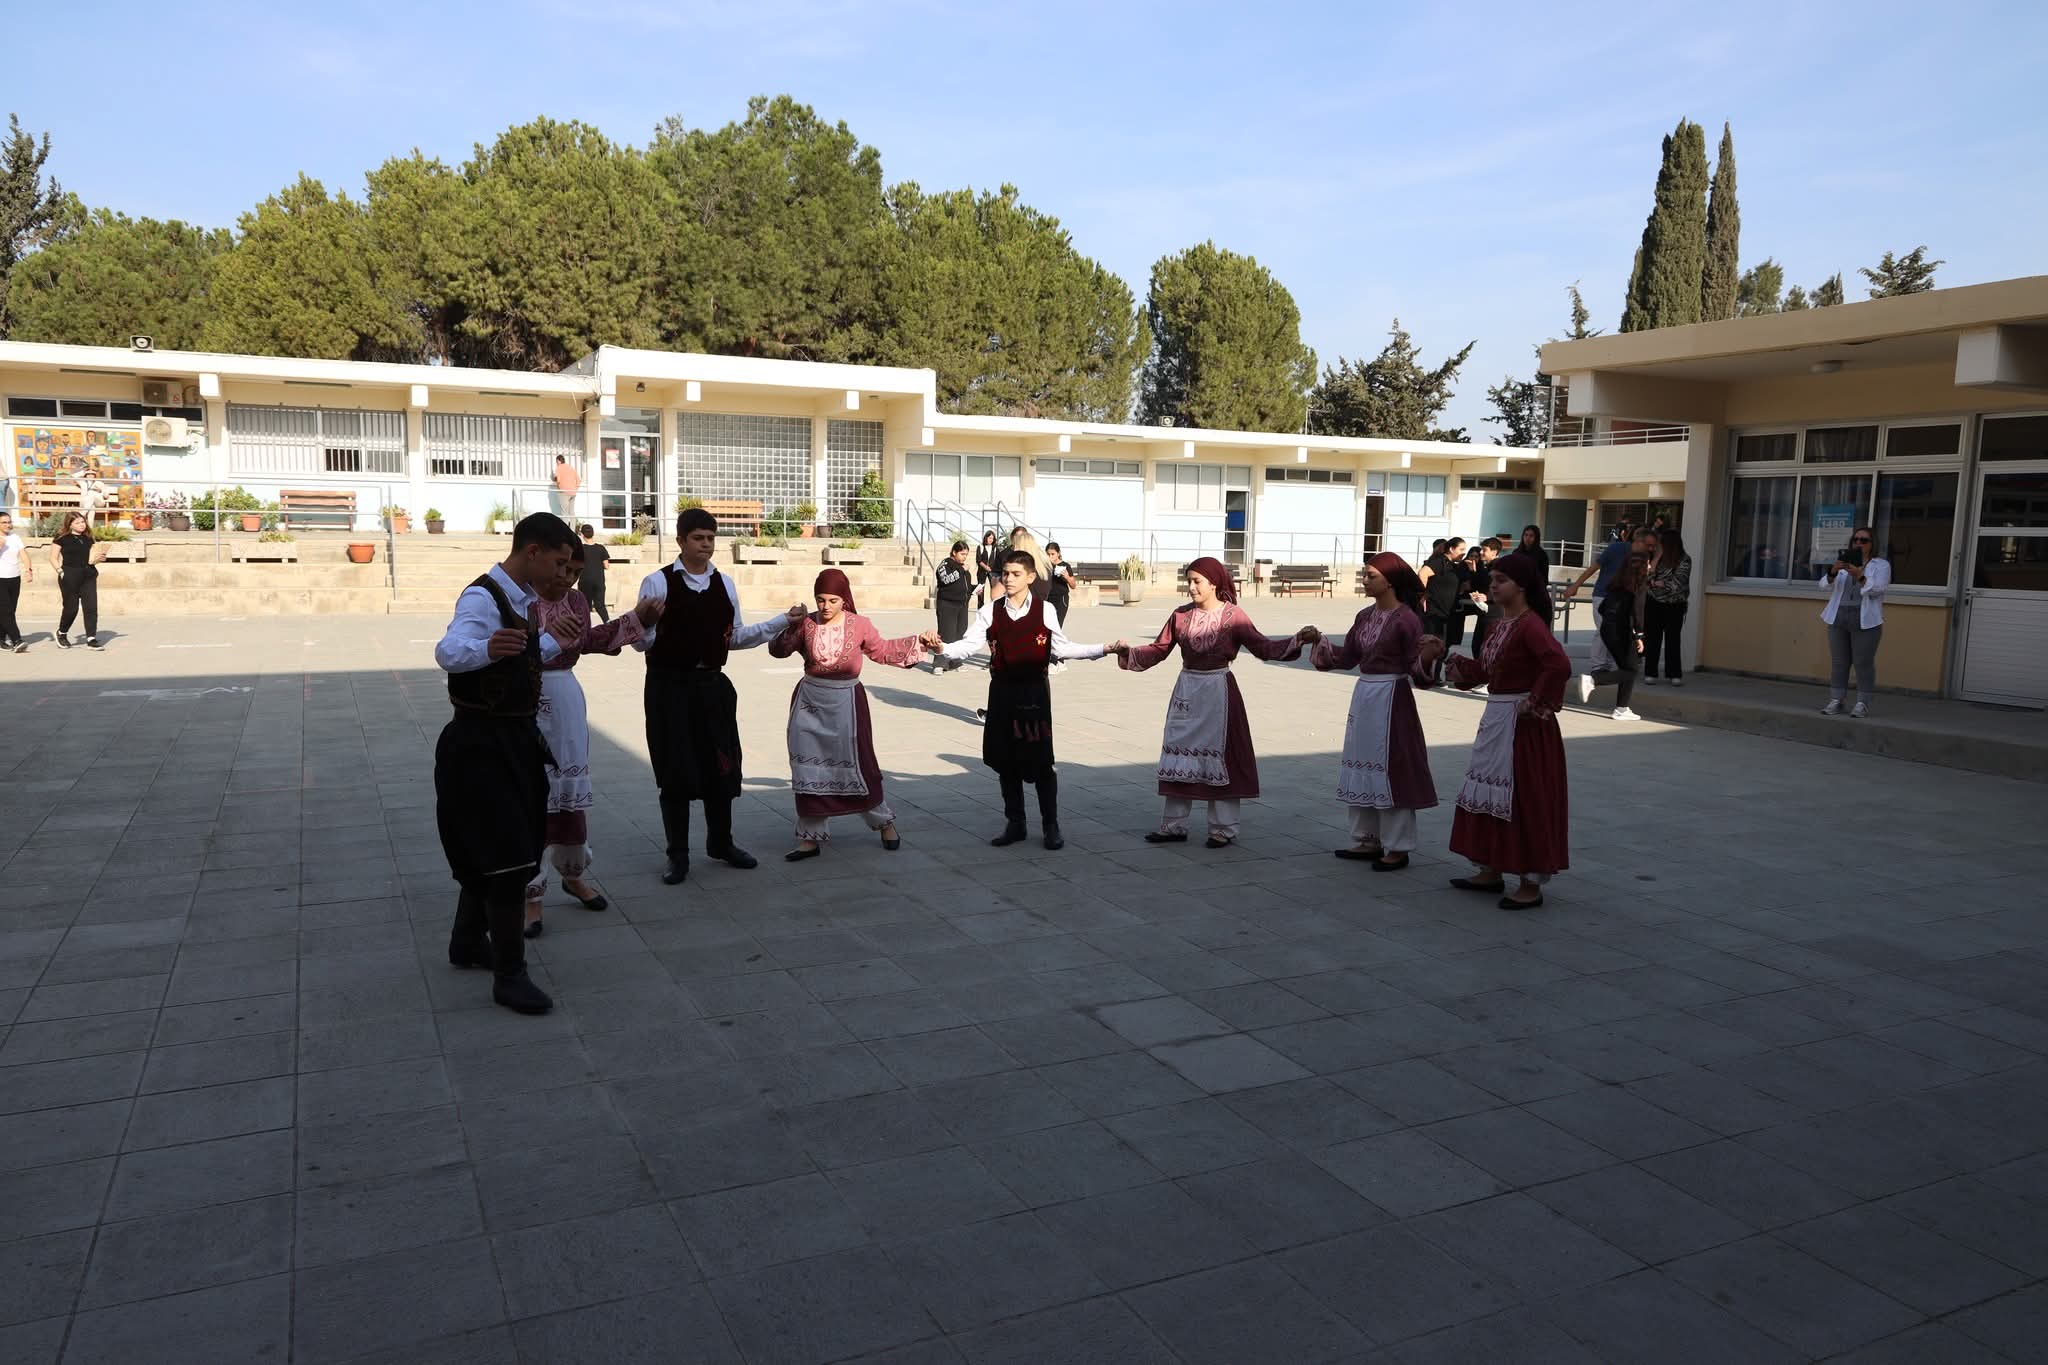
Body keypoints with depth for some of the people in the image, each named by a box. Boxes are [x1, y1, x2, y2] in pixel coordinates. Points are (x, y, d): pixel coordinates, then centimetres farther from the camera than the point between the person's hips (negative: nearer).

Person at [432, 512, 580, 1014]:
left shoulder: (522, 598, 9)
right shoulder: (483, 598, -21)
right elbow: (448, 652, -41)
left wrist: (557, 642, 32)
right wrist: (488, 649, -60)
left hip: (513, 738, 10)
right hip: (482, 743, -10)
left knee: (490, 846, 21)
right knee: (506, 854, -8)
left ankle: (468, 941, 39)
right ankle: (509, 975, 1)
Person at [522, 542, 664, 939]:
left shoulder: (576, 600, 8)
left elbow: (588, 640, 25)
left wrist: (637, 617, 22)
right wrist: (546, 636, -38)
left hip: (567, 705, 6)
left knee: (572, 792, 15)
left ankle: (572, 873, 34)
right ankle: (532, 895, 7)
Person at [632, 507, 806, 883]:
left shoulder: (724, 584, 8)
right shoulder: (658, 583, -8)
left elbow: (736, 637, 13)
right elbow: (643, 642, -10)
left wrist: (784, 620, 8)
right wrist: (639, 628, -33)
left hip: (713, 686, 4)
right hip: (670, 688, -4)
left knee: (721, 766, 10)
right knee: (676, 771, 3)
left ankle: (721, 842, 29)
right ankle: (678, 855, 17)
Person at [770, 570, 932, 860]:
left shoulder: (860, 625, -5)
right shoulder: (807, 623, -4)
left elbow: (882, 650, 9)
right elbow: (778, 650, -1)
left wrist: (920, 641, 7)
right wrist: (790, 628, -19)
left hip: (846, 703, -2)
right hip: (810, 703, 2)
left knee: (857, 766, 5)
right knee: (810, 770, 6)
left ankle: (884, 822, 26)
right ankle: (811, 837, 15)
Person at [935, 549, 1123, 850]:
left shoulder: (1045, 610, -2)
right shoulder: (990, 612, 0)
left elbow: (1061, 648, 3)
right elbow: (969, 644, -7)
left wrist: (1105, 649, -2)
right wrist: (943, 648, -26)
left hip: (1034, 691, -2)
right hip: (1002, 691, 2)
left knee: (1041, 760, 1)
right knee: (1006, 760, 9)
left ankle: (1051, 826, 14)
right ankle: (1014, 823, 23)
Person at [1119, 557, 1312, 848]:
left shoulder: (1233, 616, -7)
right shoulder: (1181, 614, 4)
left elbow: (1263, 647, -11)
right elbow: (1159, 649, 5)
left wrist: (1299, 639, -23)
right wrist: (1128, 652, -7)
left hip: (1217, 693, -4)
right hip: (1186, 690, 4)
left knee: (1219, 758, 1)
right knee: (1179, 757, 8)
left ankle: (1223, 829, 12)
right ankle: (1174, 826, 19)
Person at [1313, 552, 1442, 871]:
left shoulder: (1406, 619, -13)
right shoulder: (1365, 617, 9)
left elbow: (1415, 667, -12)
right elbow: (1348, 656, 15)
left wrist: (1428, 656, -31)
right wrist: (1319, 645, 7)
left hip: (1391, 697, -8)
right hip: (1363, 695, 8)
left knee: (1390, 770, -2)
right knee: (1361, 769, 13)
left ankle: (1396, 848, 8)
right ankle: (1366, 840, 25)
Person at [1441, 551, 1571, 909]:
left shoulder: (1530, 624, -18)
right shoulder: (1502, 623, 11)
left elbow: (1559, 665, -32)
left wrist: (1536, 702, -24)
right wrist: (1460, 666, 5)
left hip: (1522, 723, -10)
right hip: (1495, 718, 10)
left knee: (1525, 799, -2)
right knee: (1488, 794, 16)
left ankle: (1531, 884, 9)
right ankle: (1491, 871, 28)